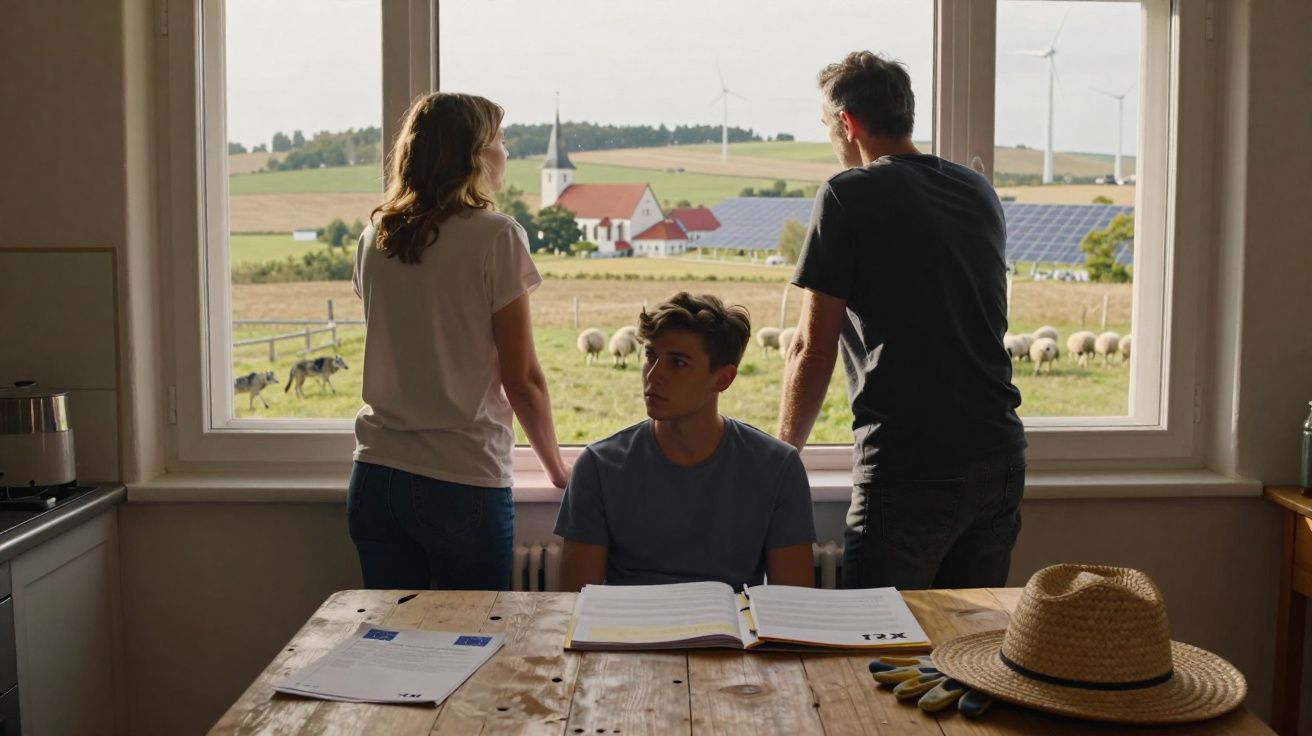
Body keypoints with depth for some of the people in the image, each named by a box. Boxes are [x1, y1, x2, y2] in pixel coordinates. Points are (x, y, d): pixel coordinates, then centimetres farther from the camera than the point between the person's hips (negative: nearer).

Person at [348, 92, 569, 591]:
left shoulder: (375, 236, 7)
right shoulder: (495, 237, -9)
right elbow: (522, 380, -8)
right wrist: (557, 470, 5)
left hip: (375, 476, 5)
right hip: (464, 483, -5)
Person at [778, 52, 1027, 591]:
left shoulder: (850, 193, -7)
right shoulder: (980, 192, 14)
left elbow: (813, 352, -7)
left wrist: (784, 451, 8)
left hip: (909, 471, -7)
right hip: (1000, 461, 7)